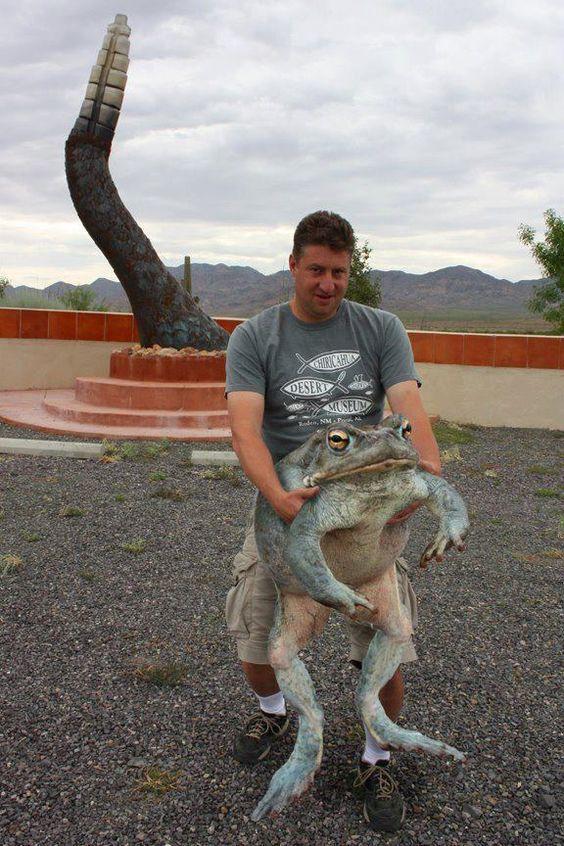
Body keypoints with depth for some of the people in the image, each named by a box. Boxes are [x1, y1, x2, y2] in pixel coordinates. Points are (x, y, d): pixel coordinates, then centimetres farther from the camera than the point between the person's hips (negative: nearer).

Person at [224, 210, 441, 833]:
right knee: (253, 638, 6)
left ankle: (376, 763, 26)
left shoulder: (381, 329, 2)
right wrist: (277, 496, -35)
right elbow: (245, 428, -17)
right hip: (284, 505, 0)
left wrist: (429, 468, -32)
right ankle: (272, 711, 42)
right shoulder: (254, 337, -3)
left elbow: (409, 407, -12)